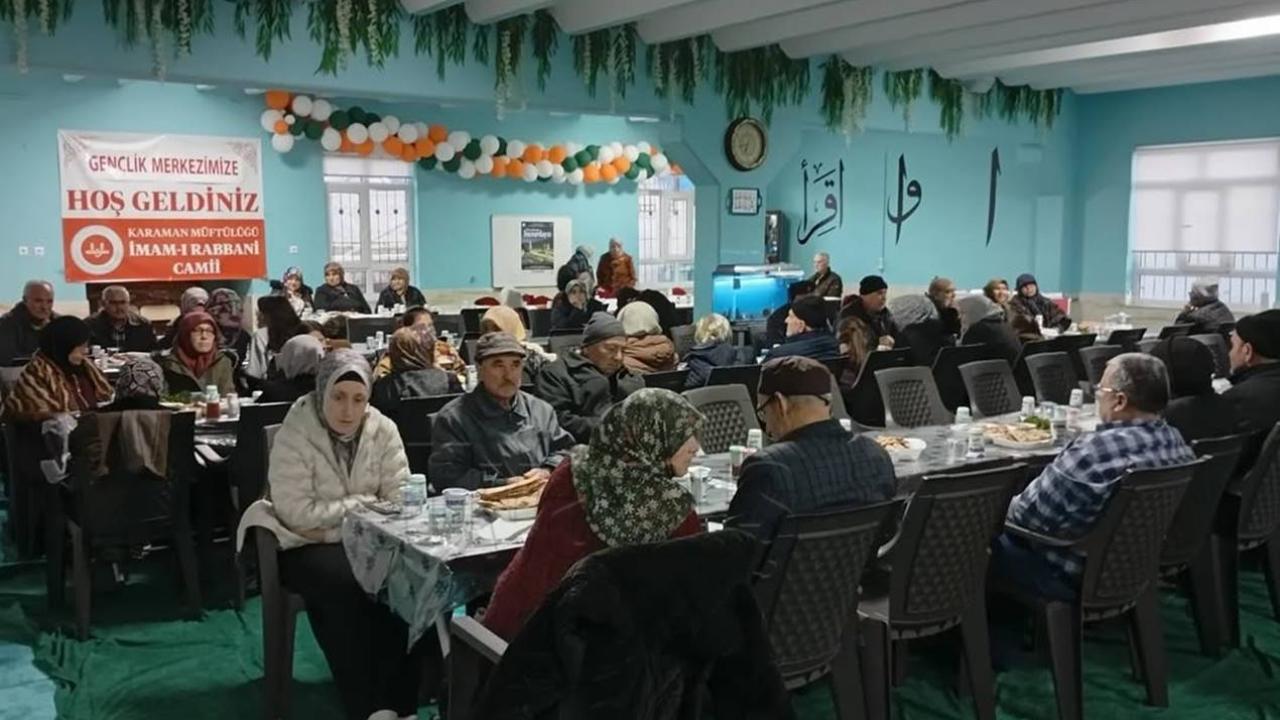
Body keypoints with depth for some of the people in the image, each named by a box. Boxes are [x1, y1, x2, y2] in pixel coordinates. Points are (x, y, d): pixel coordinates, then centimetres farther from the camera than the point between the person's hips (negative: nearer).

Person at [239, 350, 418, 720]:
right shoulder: (293, 436, -13)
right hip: (308, 546, -3)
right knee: (345, 586, -34)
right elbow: (297, 513, -19)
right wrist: (362, 504, -12)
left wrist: (332, 518, -17)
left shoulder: (383, 430, -1)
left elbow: (400, 499, -4)